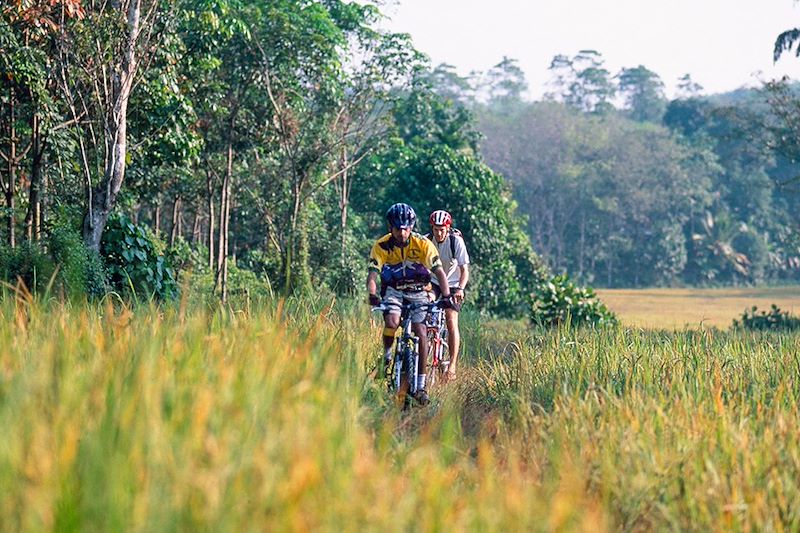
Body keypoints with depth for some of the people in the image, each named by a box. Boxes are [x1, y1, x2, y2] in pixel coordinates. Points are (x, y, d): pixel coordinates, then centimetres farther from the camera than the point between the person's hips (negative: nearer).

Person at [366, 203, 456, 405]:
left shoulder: (423, 244, -18)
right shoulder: (381, 246, -17)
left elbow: (439, 272, -23)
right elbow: (372, 274, -24)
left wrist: (446, 296, -38)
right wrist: (372, 295, -43)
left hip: (418, 291, 0)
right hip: (393, 291, 0)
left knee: (421, 334, -14)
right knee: (392, 322, -30)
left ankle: (420, 386, -7)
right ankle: (387, 355, 1)